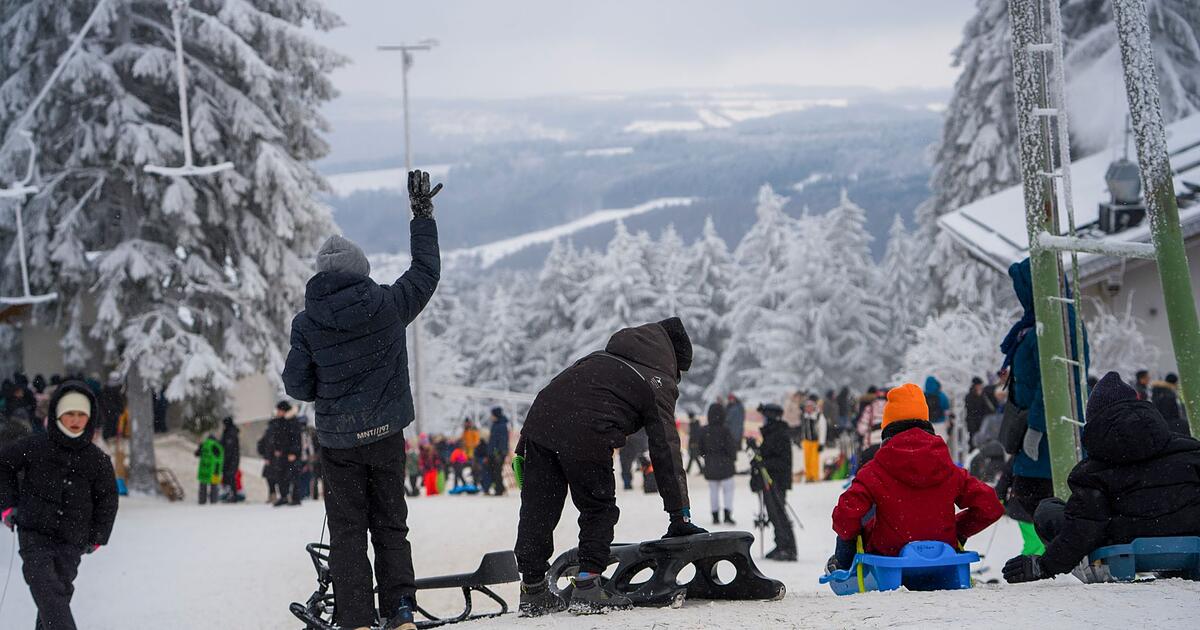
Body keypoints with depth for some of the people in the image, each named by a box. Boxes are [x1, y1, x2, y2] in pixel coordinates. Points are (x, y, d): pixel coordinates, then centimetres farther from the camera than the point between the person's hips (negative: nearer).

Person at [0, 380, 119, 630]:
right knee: (47, 589, -18)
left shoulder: (97, 459, 5)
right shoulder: (35, 447, -2)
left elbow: (107, 499, 16)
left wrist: (97, 537, 10)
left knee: (61, 592, 4)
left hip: (72, 542, 3)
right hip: (35, 534, -3)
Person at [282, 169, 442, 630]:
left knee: (347, 530, 6)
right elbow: (426, 272, 7)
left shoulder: (306, 323, -9)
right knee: (390, 525, 13)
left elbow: (296, 386, -4)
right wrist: (423, 215, 17)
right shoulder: (387, 305, -8)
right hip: (386, 434, 1)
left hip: (337, 440, -1)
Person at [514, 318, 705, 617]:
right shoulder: (659, 384, 15)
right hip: (587, 439, -5)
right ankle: (587, 586, 6)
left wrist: (523, 448, 24)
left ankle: (533, 591, 16)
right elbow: (666, 451, 12)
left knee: (537, 510, 10)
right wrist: (680, 515, 14)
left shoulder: (600, 358, 33)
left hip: (539, 421, 5)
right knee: (599, 510, 13)